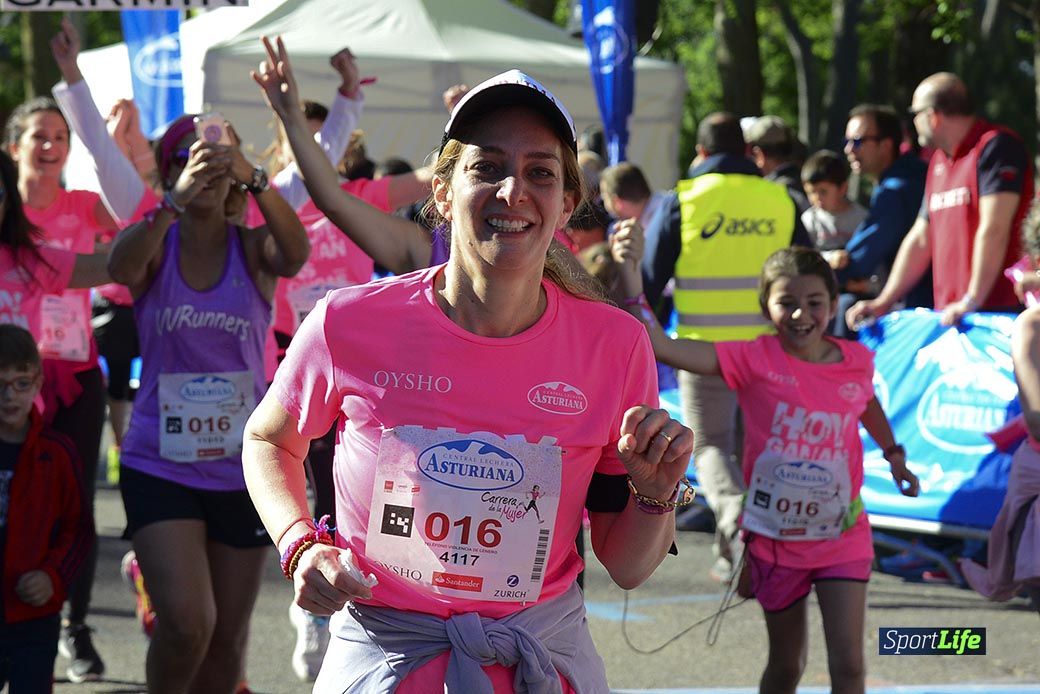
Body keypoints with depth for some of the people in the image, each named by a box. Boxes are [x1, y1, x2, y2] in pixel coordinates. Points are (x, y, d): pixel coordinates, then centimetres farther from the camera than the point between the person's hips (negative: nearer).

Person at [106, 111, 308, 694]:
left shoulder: (254, 249, -3)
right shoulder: (154, 246, -3)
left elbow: (296, 254, -26)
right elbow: (122, 266, -28)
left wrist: (255, 180, -44)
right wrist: (174, 203, -46)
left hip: (242, 465, 2)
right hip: (160, 465, -2)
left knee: (228, 638, 10)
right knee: (187, 623, -18)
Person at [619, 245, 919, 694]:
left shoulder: (856, 361, -6)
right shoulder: (754, 361, -15)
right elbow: (660, 346, -24)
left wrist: (893, 454, 26)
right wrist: (628, 270, -32)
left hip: (843, 536, 1)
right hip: (775, 539, -1)